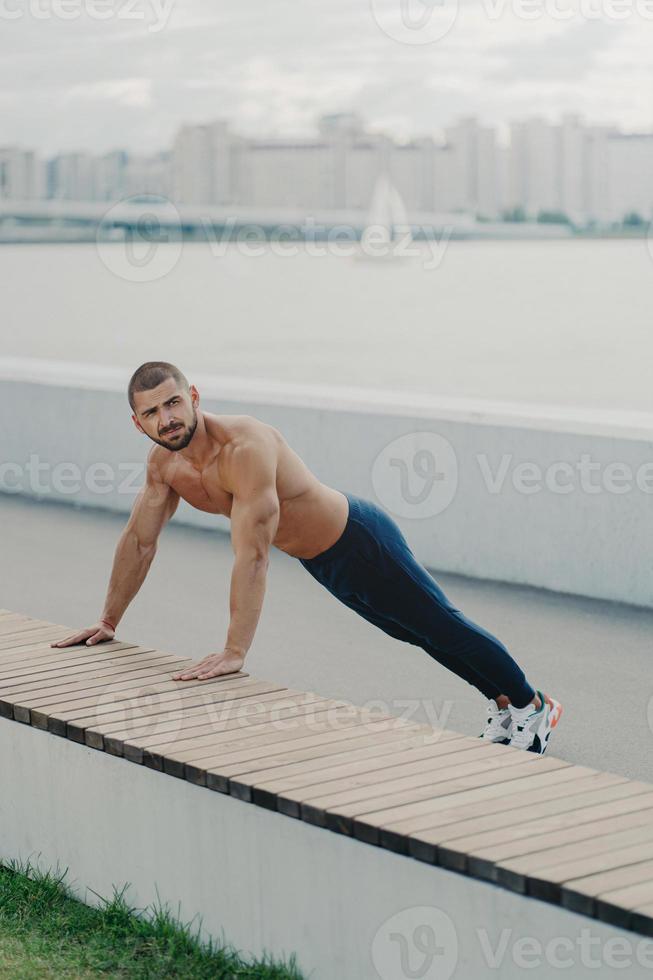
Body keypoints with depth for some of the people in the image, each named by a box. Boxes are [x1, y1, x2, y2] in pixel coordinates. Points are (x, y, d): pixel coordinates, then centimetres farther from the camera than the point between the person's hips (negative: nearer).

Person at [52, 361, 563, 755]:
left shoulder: (245, 446, -37)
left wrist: (235, 651, -43)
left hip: (361, 540, -8)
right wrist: (108, 623, 6)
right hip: (320, 562, 8)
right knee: (416, 634, 23)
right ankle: (503, 706, 42)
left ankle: (533, 704, 28)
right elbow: (139, 541, 2)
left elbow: (253, 555, -41)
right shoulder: (165, 462, -11)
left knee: (441, 626, 6)